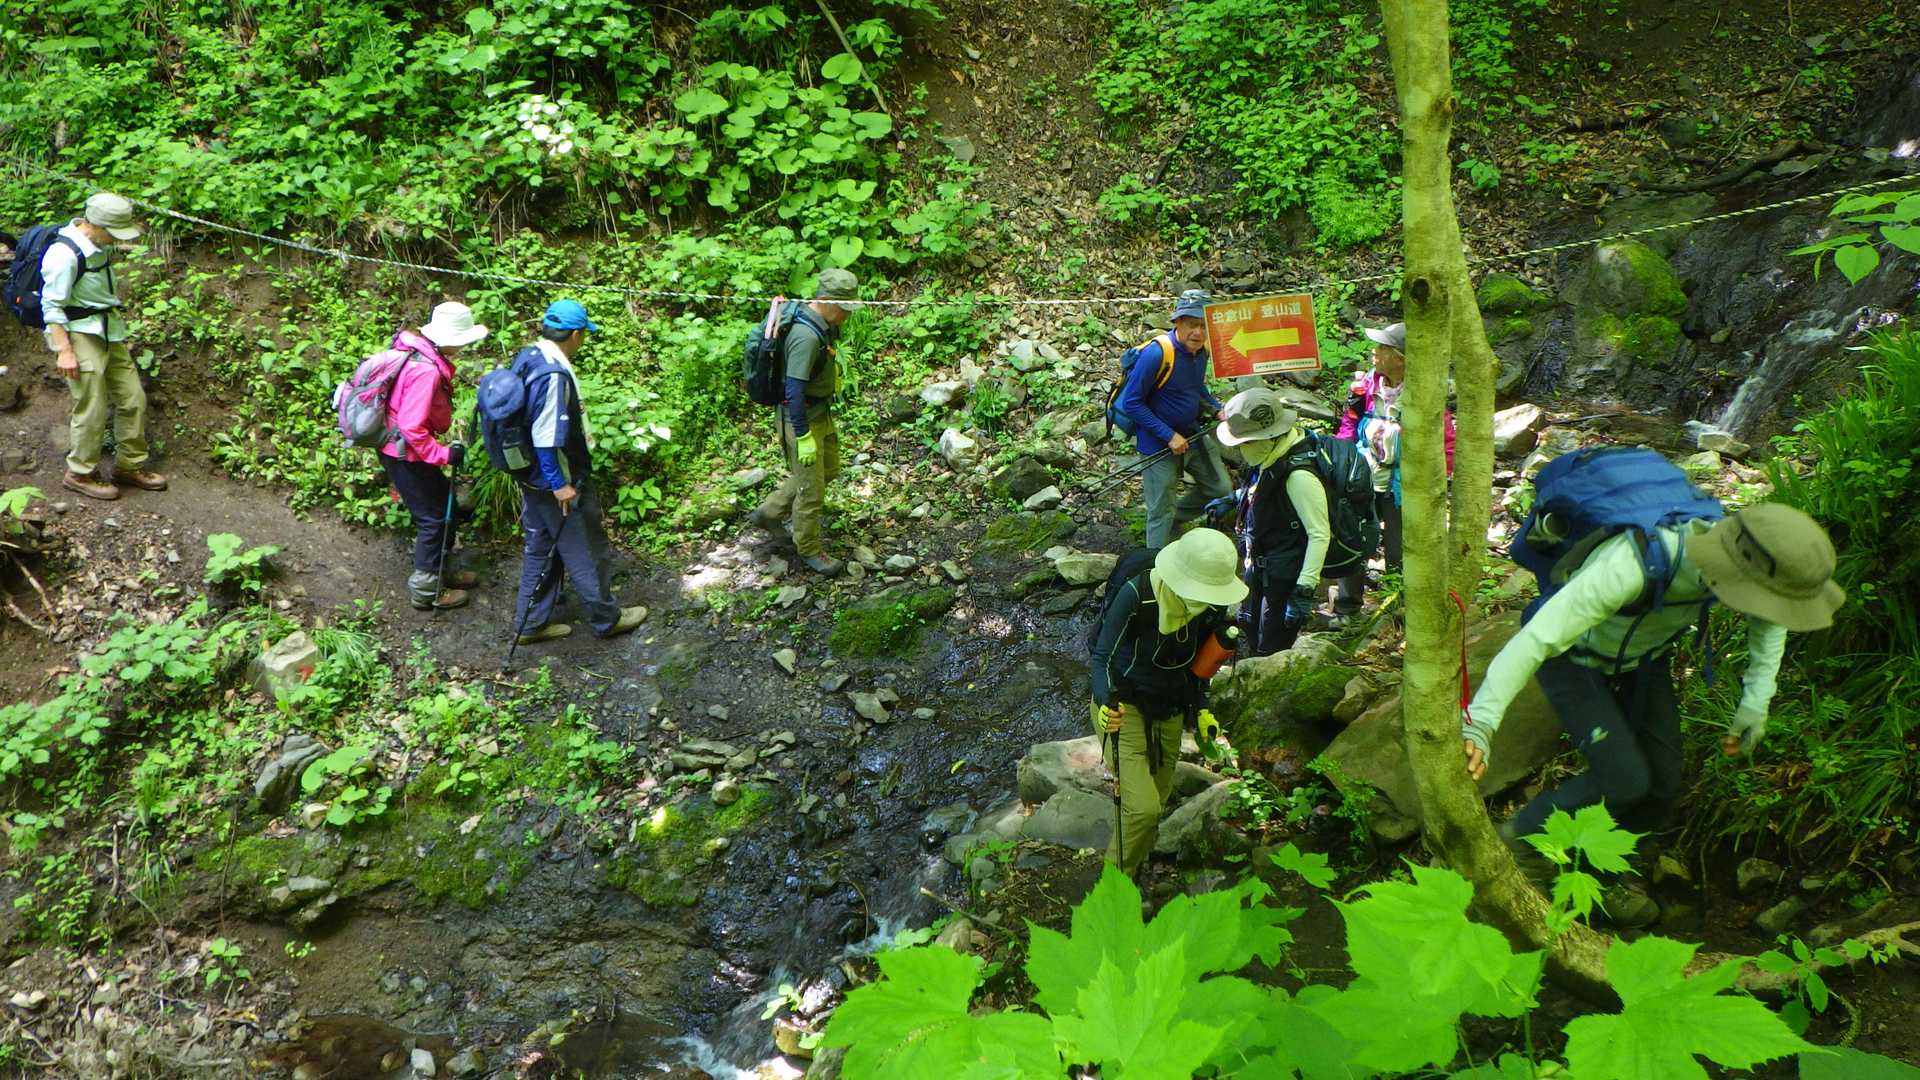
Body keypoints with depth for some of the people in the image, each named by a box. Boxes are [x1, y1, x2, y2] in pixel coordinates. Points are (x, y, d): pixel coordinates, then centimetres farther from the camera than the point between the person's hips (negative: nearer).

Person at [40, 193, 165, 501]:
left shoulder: (101, 245, 5)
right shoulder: (65, 254, -20)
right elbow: (52, 306, -19)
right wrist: (64, 350, -21)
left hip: (109, 334, 9)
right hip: (80, 335, -9)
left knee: (133, 400, 11)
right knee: (92, 409, -2)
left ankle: (130, 466, 24)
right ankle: (80, 474, 15)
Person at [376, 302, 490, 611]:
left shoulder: (420, 352, 1)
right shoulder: (427, 370, -29)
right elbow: (412, 427, -31)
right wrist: (444, 454, -24)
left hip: (401, 448, 10)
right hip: (404, 454, -10)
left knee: (443, 502, 21)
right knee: (434, 517, 2)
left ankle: (438, 569, 37)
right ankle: (426, 588, 15)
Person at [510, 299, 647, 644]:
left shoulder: (527, 357, 2)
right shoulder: (553, 375, -28)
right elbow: (546, 437, -28)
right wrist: (559, 484, -21)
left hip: (533, 478, 9)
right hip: (558, 481, -9)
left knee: (540, 549, 20)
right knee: (585, 552, 8)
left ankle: (531, 623, 29)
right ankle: (606, 618, 25)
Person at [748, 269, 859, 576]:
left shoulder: (821, 325, 1)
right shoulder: (806, 336, -29)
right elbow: (794, 390, -30)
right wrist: (803, 437, -27)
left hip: (820, 412, 10)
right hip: (802, 419, -10)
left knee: (828, 469, 25)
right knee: (811, 488, 4)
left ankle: (768, 513, 35)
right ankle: (809, 550, 23)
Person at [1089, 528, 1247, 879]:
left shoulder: (1212, 607, -10)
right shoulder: (1137, 593, -28)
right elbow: (1102, 658, -21)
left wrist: (1202, 709, 2)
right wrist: (1106, 703, -37)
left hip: (1169, 712, 6)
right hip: (1122, 705, -6)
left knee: (1157, 801, 15)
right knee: (1142, 808, -17)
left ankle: (1130, 875, 39)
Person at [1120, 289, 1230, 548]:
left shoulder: (1200, 349, -3)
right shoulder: (1156, 354, -26)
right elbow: (1131, 403, -22)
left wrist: (1218, 410, -1)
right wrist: (1169, 436, -23)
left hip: (1193, 434, 7)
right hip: (1158, 443, -7)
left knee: (1220, 489, 16)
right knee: (1161, 512, 2)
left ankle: (1174, 518, 37)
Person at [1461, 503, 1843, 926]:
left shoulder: (1736, 551, -24)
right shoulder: (1630, 567, -44)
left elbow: (1769, 616, 1)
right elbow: (1536, 638, -48)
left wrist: (1756, 700, -4)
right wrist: (1480, 722, -57)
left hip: (1643, 654, 6)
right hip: (1574, 658, -6)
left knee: (1661, 788, 2)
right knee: (1624, 780, -19)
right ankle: (1522, 837, 4)